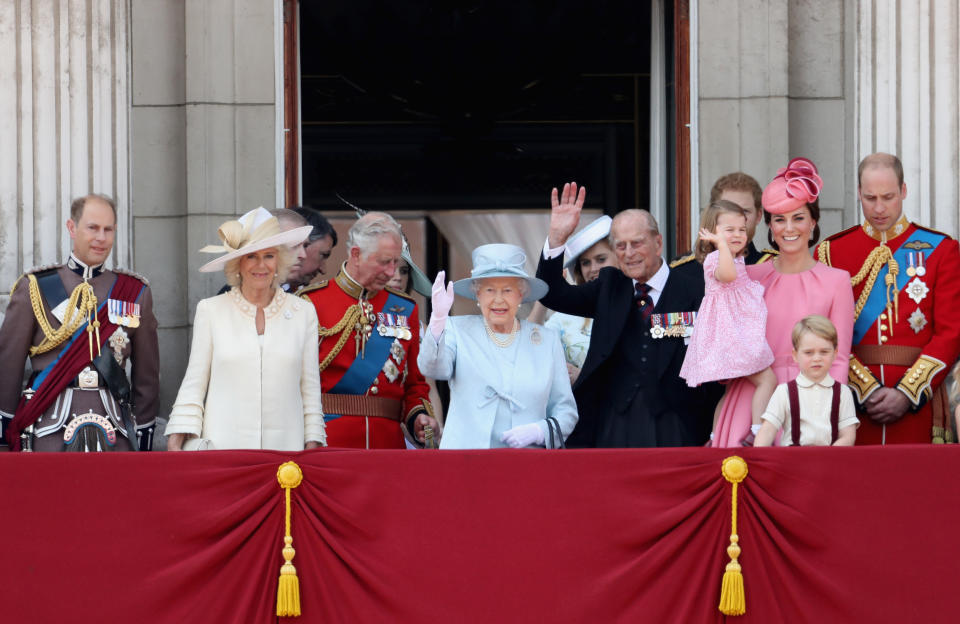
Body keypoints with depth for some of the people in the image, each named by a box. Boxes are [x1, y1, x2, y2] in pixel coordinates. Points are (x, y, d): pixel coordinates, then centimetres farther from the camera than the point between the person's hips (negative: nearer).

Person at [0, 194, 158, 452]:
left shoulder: (135, 292, 11)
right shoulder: (35, 288, 5)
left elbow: (147, 372, 15)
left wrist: (143, 435, 12)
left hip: (116, 435, 2)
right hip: (50, 431, -2)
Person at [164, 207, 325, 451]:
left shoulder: (303, 313, 9)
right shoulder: (211, 311, 5)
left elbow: (310, 389, 11)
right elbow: (193, 385, 7)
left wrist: (313, 447, 4)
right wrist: (174, 446, -1)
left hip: (284, 448, 1)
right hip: (220, 447, -1)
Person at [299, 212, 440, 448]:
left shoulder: (404, 310, 13)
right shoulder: (312, 302, 1)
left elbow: (415, 383, 18)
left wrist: (418, 418, -2)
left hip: (388, 444, 3)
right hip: (328, 444, -3)